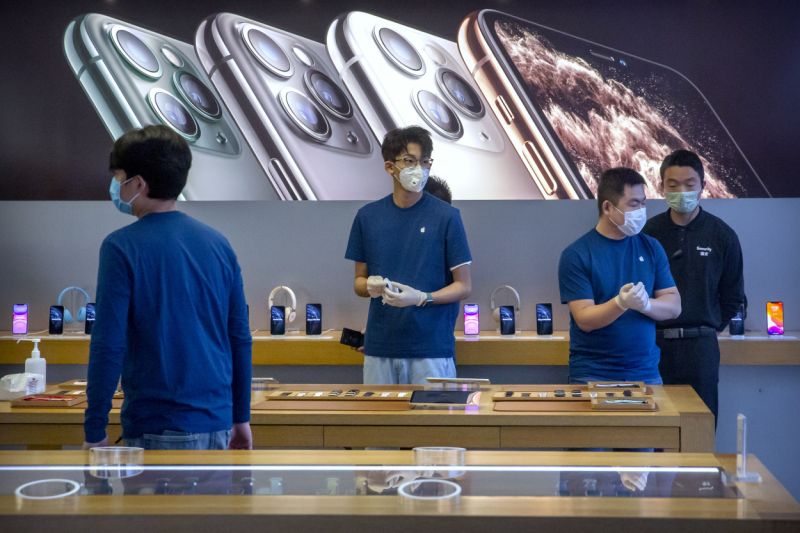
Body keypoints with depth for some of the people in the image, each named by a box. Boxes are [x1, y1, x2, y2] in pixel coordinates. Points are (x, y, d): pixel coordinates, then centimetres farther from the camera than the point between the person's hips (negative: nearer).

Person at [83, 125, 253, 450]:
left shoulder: (123, 247, -10)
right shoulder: (218, 243, 7)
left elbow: (108, 346, -14)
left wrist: (94, 430, -7)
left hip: (160, 426, -6)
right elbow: (240, 339, 9)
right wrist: (241, 416, 17)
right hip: (216, 420, 6)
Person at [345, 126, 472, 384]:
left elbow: (463, 285, -2)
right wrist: (370, 287, -10)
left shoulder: (446, 216, -4)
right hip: (379, 346, 3)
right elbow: (359, 280, 13)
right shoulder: (368, 216, 6)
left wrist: (421, 298, -18)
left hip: (432, 347, -3)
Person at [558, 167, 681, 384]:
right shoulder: (576, 255, -7)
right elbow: (584, 320, -13)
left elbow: (674, 306, 2)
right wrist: (621, 303, -30)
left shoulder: (651, 248, 5)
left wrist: (645, 304, -18)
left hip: (646, 373, 4)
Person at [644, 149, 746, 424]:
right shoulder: (648, 233, 1)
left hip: (700, 349, 0)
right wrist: (651, 330, 4)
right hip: (654, 346, 0)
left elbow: (734, 298, 12)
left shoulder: (722, 236, 3)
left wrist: (706, 329, 9)